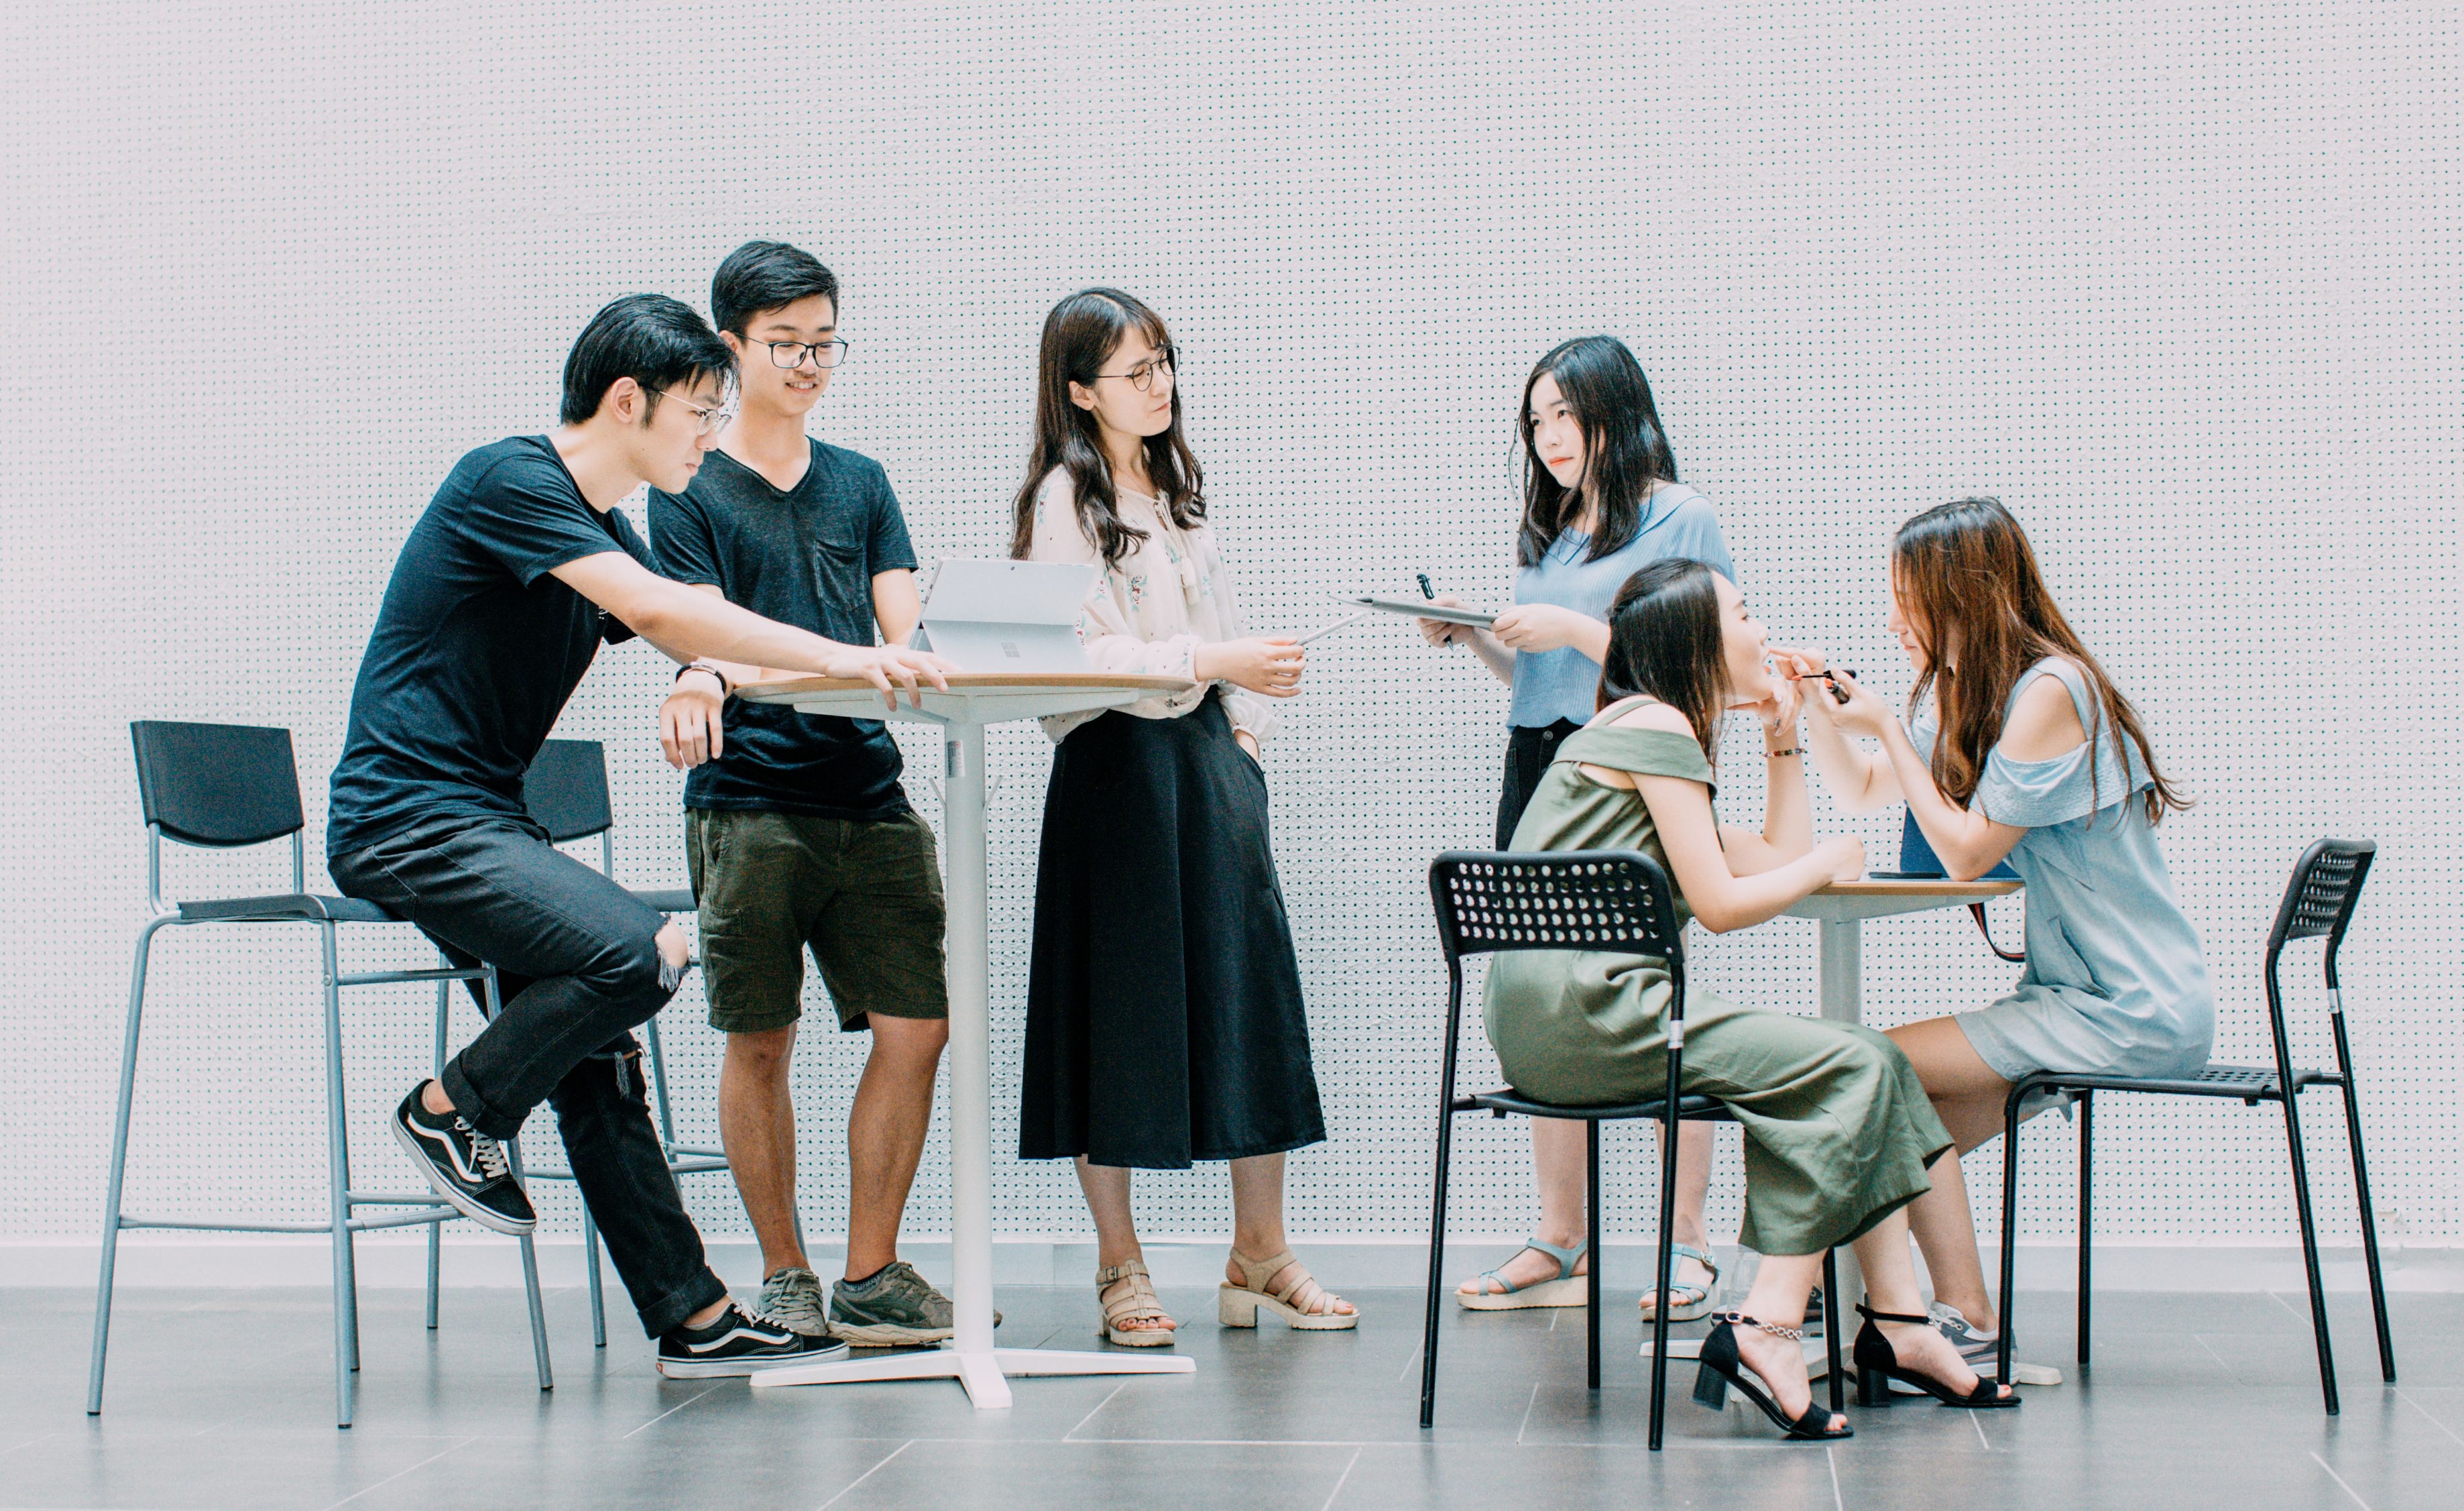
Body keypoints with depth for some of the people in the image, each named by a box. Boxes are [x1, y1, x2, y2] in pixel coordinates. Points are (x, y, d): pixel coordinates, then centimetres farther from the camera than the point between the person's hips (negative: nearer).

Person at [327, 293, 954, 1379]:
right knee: (636, 953, -24)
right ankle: (453, 1110, -3)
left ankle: (691, 1317, 11)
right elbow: (659, 612, -25)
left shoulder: (600, 534, 16)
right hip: (406, 815, -9)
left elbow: (710, 659, 17)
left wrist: (872, 664, 4)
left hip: (481, 821, 10)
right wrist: (841, 657, -26)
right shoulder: (509, 480, -13)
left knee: (594, 1050, 7)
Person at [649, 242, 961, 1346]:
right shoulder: (690, 490, 5)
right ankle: (785, 1276, 16)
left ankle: (871, 1277, 6)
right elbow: (709, 643, -7)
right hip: (747, 801, -4)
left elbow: (906, 639, 9)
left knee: (917, 1028, -3)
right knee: (761, 1043, 2)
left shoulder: (862, 485, 18)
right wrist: (703, 687, -30)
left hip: (868, 796, 4)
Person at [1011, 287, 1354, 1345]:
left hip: (1208, 755, 7)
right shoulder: (1064, 499, -6)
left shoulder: (1177, 488, 18)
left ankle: (1259, 1255, 10)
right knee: (1119, 1009, -1)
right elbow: (1084, 653, -16)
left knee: (1246, 991, 3)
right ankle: (1119, 1266, 8)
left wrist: (1246, 728, 9)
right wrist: (1214, 663, -24)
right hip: (1116, 764, -7)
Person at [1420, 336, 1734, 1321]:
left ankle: (1690, 1248, -1)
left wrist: (1577, 629, -14)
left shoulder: (1681, 519, -1)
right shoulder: (1552, 532, 20)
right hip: (1538, 769, 7)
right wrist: (1475, 636, 6)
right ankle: (1559, 1243, 10)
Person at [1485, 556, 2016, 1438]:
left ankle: (1899, 1327, -2)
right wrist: (1829, 864, 4)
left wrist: (1784, 735, 26)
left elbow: (1781, 860, 26)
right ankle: (1767, 1330, -19)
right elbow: (1722, 904, -12)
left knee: (1863, 1062, 4)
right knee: (1850, 1068, -14)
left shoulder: (1637, 731, 25)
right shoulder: (1658, 725, -5)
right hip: (1587, 1009, -10)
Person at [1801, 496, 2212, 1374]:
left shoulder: (2050, 692, -16)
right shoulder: (1962, 691, 13)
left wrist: (1888, 730, -10)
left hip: (2134, 1012, -10)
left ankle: (1970, 1327, -7)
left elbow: (1967, 851, -17)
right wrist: (1821, 714, 7)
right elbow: (1864, 793, 24)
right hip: (2075, 993, 10)